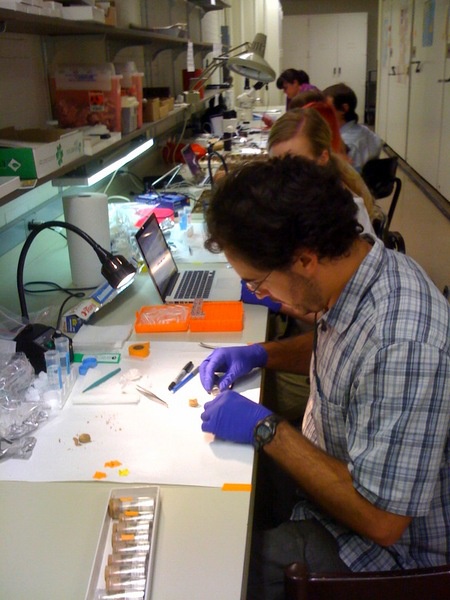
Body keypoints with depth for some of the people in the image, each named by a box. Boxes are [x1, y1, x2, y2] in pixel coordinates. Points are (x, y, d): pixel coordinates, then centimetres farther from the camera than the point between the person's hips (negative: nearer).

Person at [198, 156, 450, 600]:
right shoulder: (355, 265, -9)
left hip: (381, 550, -7)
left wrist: (267, 430, -25)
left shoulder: (401, 342, -36)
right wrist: (262, 354, -2)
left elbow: (382, 521, -30)